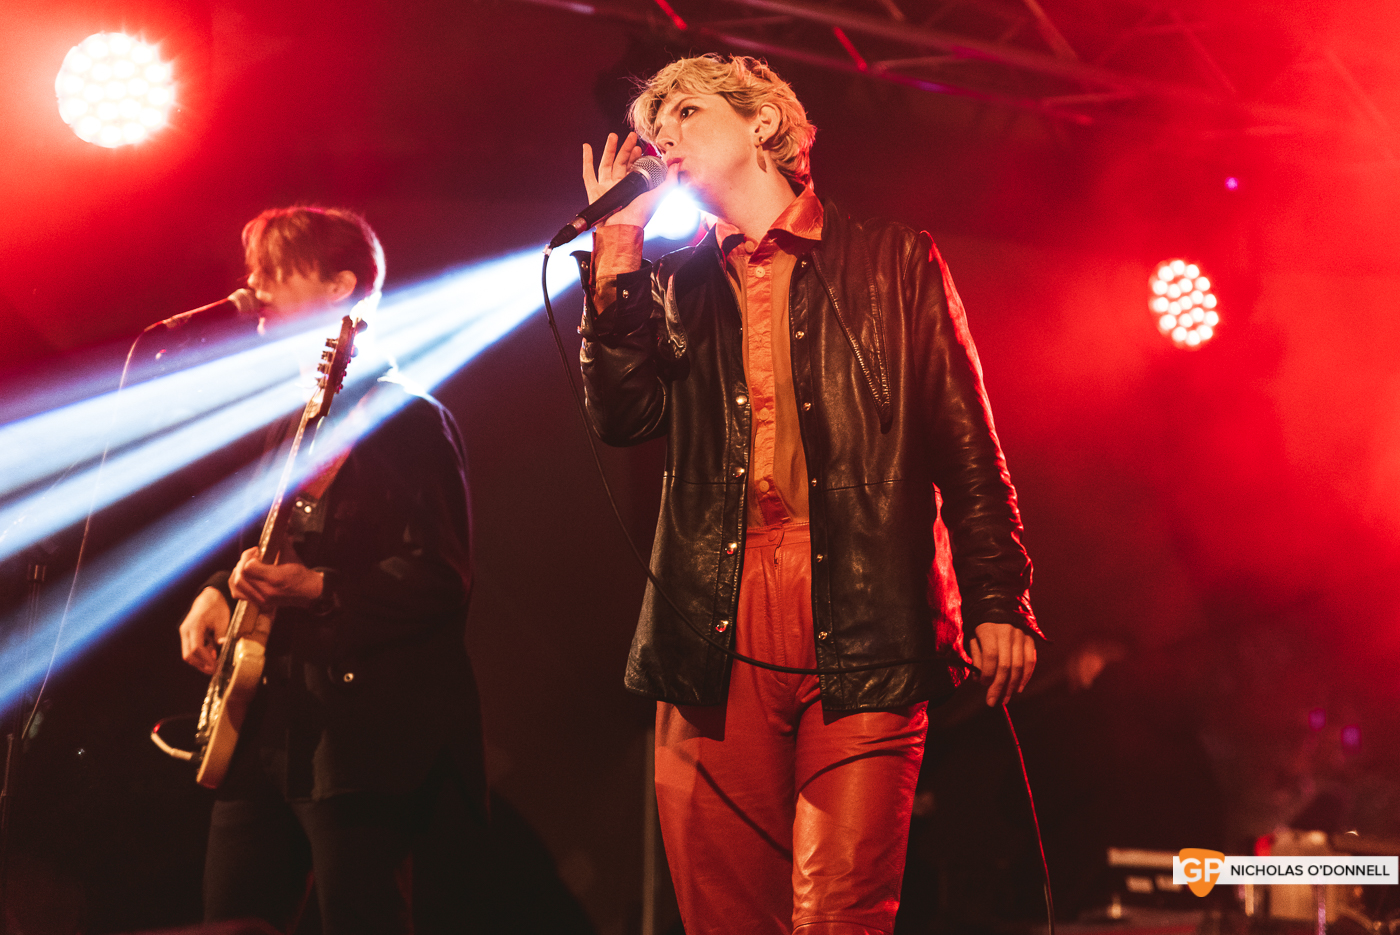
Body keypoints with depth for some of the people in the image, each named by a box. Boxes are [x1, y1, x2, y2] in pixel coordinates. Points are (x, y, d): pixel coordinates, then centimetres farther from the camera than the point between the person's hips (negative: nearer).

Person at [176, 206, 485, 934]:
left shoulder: (405, 419, -8)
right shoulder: (292, 422, 17)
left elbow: (442, 579, -16)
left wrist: (317, 590, -25)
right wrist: (218, 592, 10)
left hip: (366, 735, -8)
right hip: (263, 726, 9)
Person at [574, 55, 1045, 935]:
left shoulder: (894, 261, 10)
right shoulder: (676, 286, 19)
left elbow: (967, 448, 7)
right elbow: (625, 414, 2)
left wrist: (998, 601, -3)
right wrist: (615, 249, 3)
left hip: (862, 640, -2)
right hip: (715, 643, 3)